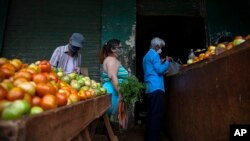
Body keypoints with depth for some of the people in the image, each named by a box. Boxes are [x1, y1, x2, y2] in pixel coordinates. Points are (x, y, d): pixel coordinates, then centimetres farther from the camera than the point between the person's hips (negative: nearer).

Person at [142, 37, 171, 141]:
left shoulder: (147, 55, 23)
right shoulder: (154, 54, -5)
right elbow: (160, 70, -12)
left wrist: (161, 62, 23)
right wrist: (167, 62, 3)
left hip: (149, 88, 10)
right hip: (156, 88, -10)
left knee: (151, 114, 12)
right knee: (156, 115, -7)